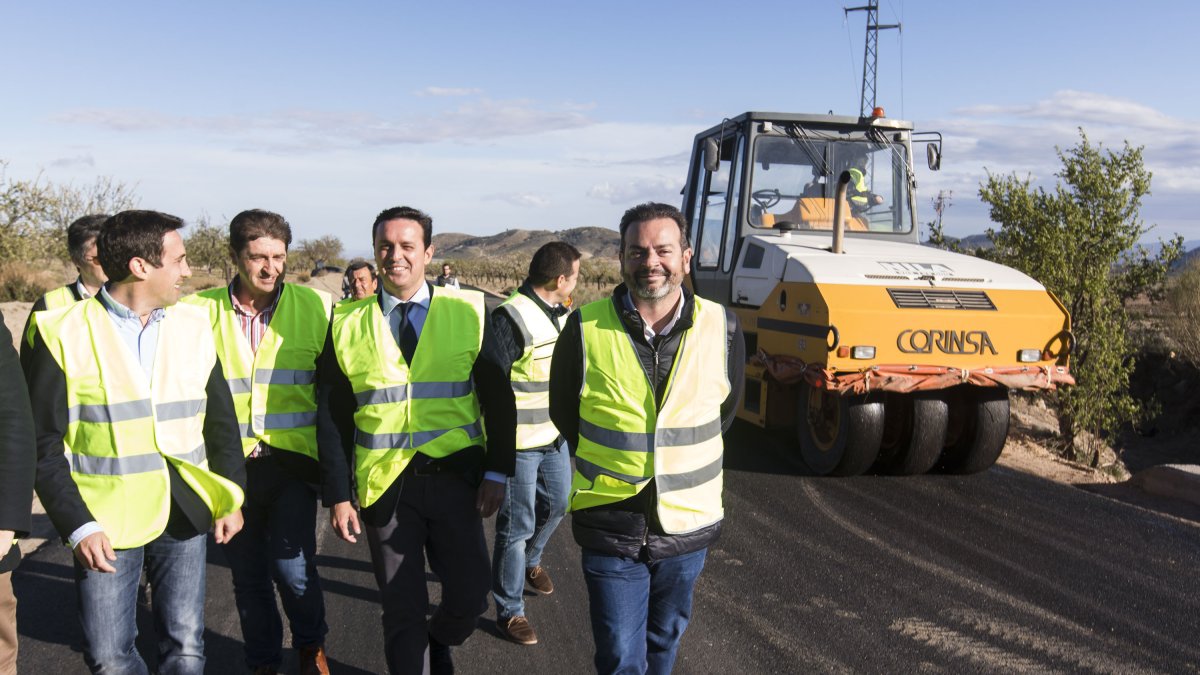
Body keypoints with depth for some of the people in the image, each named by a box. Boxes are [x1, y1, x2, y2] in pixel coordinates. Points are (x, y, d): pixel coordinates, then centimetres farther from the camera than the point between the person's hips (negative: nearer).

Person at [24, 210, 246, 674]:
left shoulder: (194, 325, 4)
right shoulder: (62, 331, -7)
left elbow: (221, 421, 9)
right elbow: (43, 443, -6)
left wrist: (231, 498, 2)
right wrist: (76, 525, -12)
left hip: (186, 514, 3)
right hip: (104, 523, -2)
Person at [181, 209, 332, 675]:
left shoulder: (315, 306, -2)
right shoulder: (200, 311, -3)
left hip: (293, 460, -1)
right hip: (229, 464, 2)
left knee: (293, 565, -11)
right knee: (248, 575, 13)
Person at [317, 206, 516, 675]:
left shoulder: (468, 311, 0)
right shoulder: (348, 323, 2)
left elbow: (498, 398, 1)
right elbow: (332, 416, 4)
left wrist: (497, 473, -5)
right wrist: (337, 495, 0)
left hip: (455, 477, 0)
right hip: (384, 486, 0)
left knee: (470, 594, 4)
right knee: (402, 610, 10)